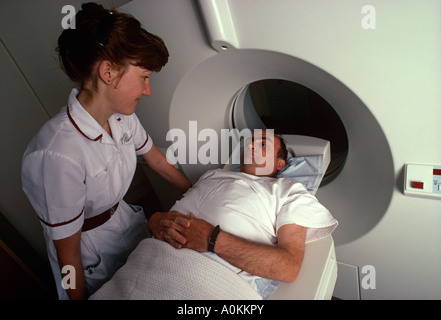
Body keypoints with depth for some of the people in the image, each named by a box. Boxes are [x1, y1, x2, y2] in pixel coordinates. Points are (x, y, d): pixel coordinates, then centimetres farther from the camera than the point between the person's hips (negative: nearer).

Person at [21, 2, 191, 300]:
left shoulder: (122, 116, -14)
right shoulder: (59, 153, -36)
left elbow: (158, 161, 5)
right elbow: (68, 253, -24)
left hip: (125, 218, 6)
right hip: (91, 251, -6)